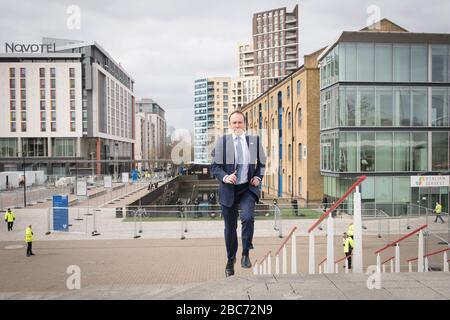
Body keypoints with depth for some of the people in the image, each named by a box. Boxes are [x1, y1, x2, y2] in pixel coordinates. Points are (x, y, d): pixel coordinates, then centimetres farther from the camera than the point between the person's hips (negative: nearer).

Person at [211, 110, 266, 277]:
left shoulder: (254, 140, 4)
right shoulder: (222, 141, 0)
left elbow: (261, 163, 18)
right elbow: (214, 166, 0)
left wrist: (258, 177, 1)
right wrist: (224, 177, -18)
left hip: (248, 188, 0)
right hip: (228, 190, 0)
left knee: (248, 217, -24)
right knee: (230, 227, 10)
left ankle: (245, 253, 0)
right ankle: (230, 260, 33)